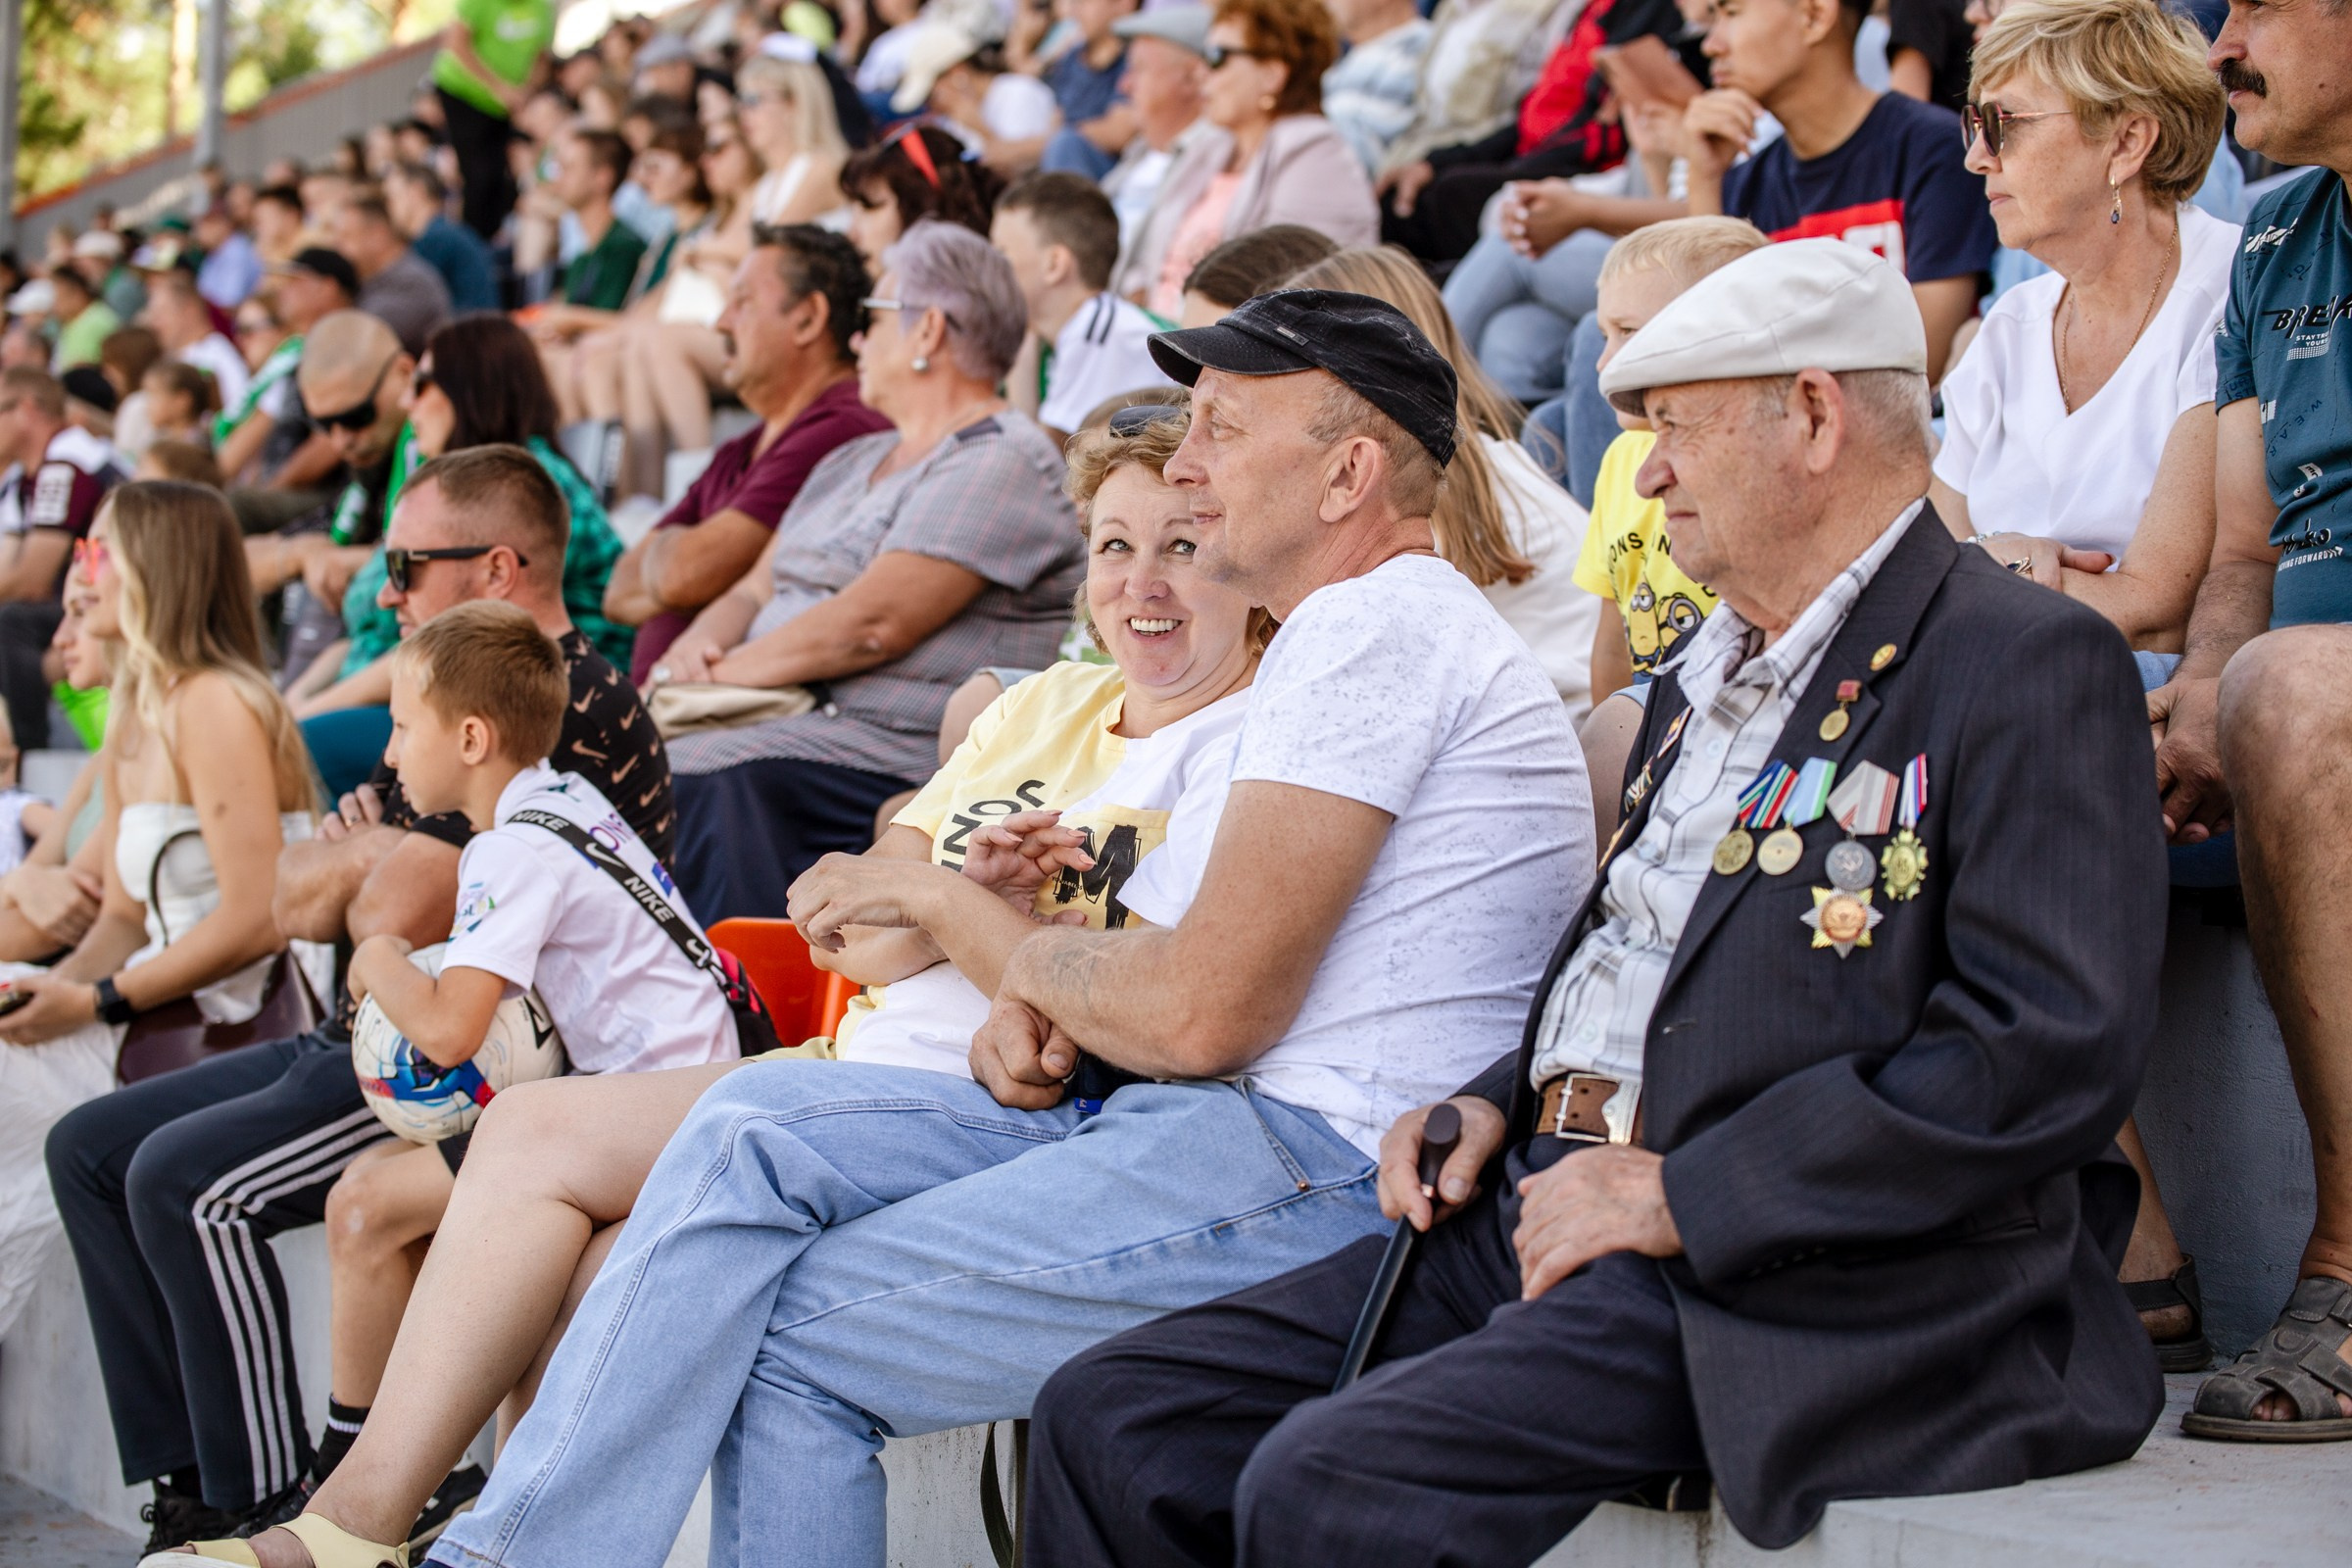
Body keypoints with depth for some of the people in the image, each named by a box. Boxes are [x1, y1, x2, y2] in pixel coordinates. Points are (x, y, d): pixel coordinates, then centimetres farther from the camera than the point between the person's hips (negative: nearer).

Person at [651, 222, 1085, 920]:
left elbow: (871, 626, -15)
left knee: (689, 782, -31)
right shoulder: (851, 462, 25)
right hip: (785, 718, 9)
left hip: (898, 754, -9)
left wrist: (722, 675, -10)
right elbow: (755, 591, 21)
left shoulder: (1002, 464, -7)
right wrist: (697, 646, -2)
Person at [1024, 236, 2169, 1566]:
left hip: (1763, 1269, -9)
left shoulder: (2032, 665, -8)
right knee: (1107, 1420, -3)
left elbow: (2054, 1050, -19)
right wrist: (1496, 1104, 8)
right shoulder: (1707, 677, 23)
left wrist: (1680, 1195, -18)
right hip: (1541, 1208, 9)